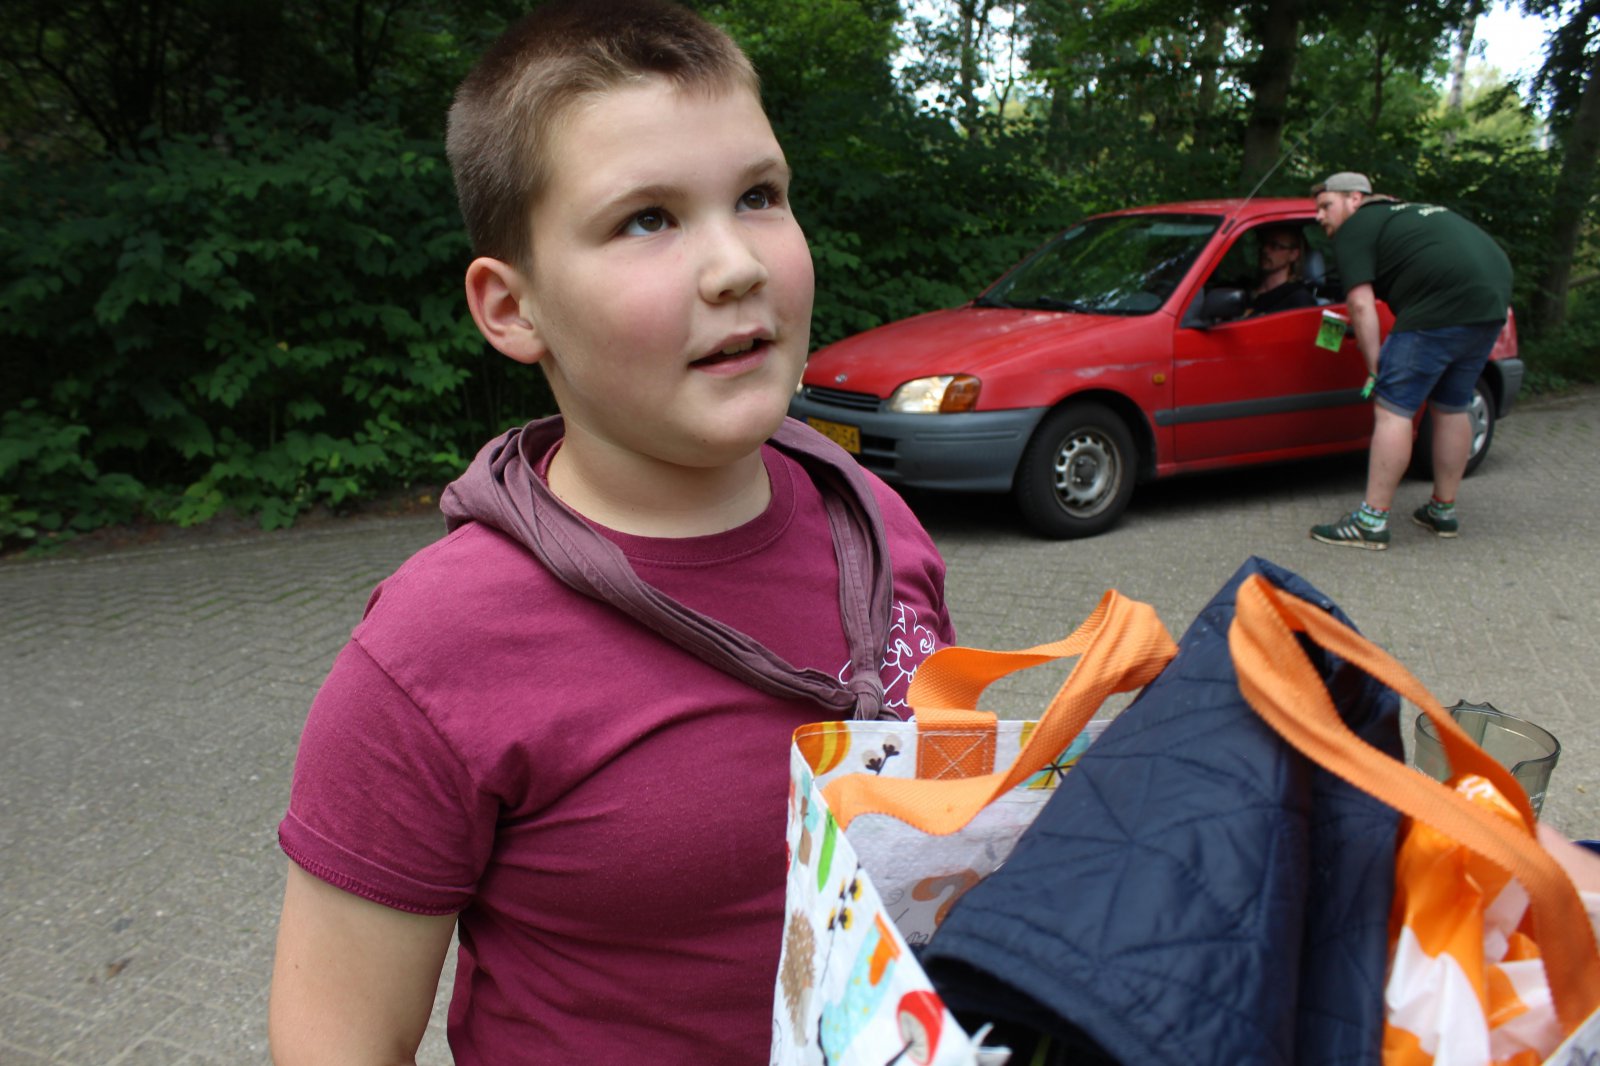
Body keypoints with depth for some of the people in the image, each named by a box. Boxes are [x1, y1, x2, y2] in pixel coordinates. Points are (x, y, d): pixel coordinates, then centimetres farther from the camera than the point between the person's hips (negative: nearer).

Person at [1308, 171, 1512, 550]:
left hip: (1442, 306, -9)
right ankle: (1443, 511, 27)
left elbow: (1361, 304, -7)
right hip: (1492, 305, 9)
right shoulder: (1407, 213, 30)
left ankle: (1371, 521, -8)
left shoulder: (1355, 228, 3)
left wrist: (1374, 364, -3)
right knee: (1451, 409, 19)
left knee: (1392, 409, -6)